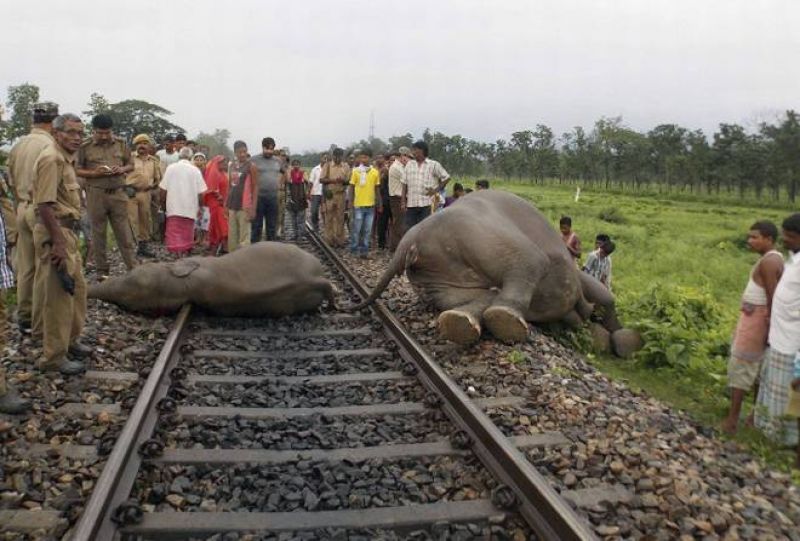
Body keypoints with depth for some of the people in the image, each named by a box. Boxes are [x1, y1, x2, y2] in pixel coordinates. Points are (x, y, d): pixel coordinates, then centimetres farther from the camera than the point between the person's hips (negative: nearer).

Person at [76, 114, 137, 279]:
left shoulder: (120, 144, 8)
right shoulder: (85, 147, -1)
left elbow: (131, 165, 15)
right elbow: (77, 171, 1)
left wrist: (123, 169, -6)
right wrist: (94, 173, -16)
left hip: (118, 193, 2)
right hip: (96, 194, -2)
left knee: (124, 233, 3)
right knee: (98, 233, 6)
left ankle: (133, 268, 6)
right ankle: (102, 270, 15)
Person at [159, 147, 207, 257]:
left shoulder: (171, 168, -2)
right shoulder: (195, 170, -1)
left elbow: (163, 189, -1)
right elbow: (200, 192, -2)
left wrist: (163, 203, 12)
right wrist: (200, 207, 10)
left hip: (174, 208, -1)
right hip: (190, 208, 1)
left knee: (175, 236, 1)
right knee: (187, 236, 13)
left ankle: (179, 255, -9)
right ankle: (185, 255, 19)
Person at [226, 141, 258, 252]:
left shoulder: (251, 166, -6)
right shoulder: (232, 166, 13)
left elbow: (255, 187, -9)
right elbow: (229, 186, 17)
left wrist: (253, 208, -16)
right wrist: (226, 204, 11)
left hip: (245, 206, -7)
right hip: (232, 206, 7)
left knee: (244, 237, -6)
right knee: (232, 236, 11)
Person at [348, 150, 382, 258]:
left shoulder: (375, 172, 5)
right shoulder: (356, 171, -1)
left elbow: (377, 189, 11)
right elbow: (351, 188, 2)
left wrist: (379, 204, 10)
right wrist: (350, 202, -3)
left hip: (371, 205, 2)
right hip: (358, 205, -2)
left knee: (367, 230, 5)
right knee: (356, 229, 1)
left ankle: (364, 250, 13)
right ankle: (354, 249, 12)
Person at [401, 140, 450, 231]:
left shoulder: (434, 165, 2)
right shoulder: (409, 165, 12)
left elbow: (446, 177, 6)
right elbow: (404, 184, 10)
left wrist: (436, 190, -3)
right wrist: (403, 202, 5)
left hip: (426, 203, -3)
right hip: (410, 204, 3)